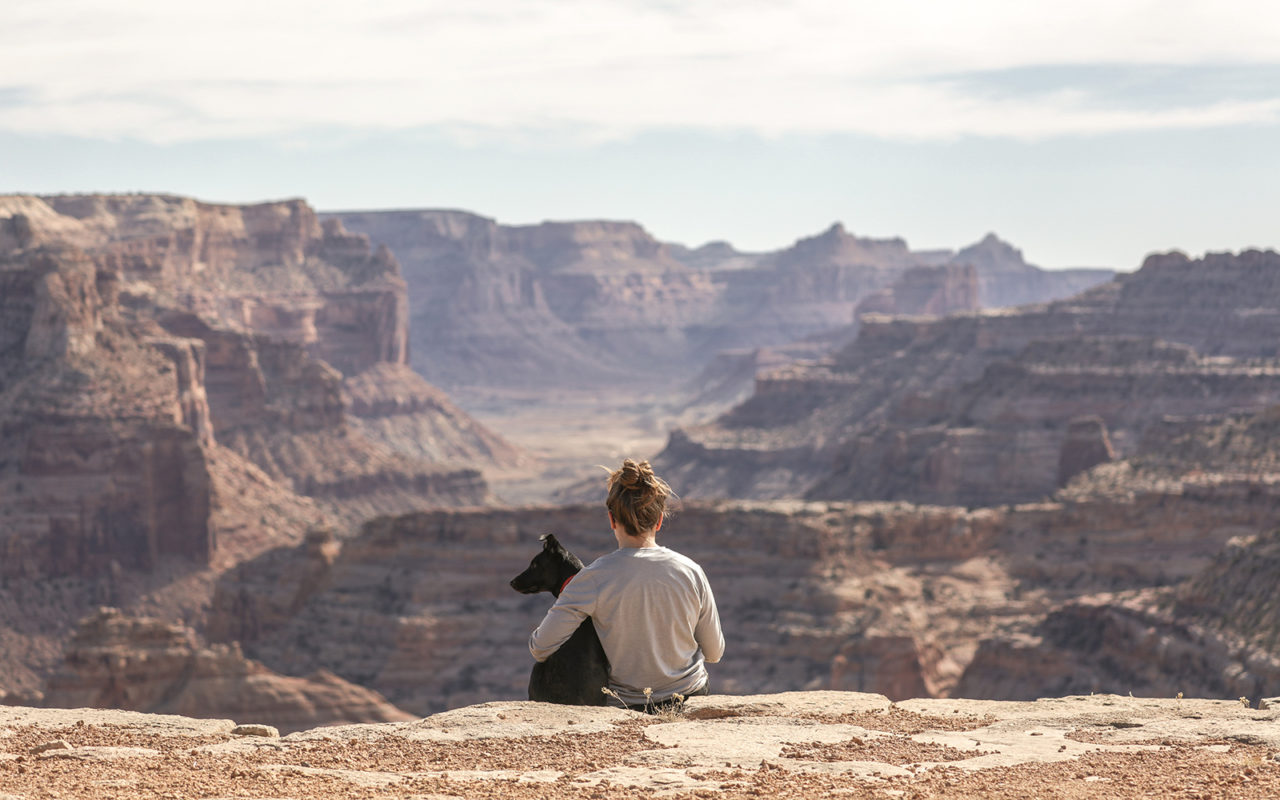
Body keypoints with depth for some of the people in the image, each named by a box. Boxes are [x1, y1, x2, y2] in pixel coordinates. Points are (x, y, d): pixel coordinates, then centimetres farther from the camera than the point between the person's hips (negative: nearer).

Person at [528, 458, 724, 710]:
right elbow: (715, 653, 0)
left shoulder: (596, 577, -19)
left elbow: (540, 648, -17)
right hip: (692, 696, 2)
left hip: (628, 704, -2)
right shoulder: (690, 572, -12)